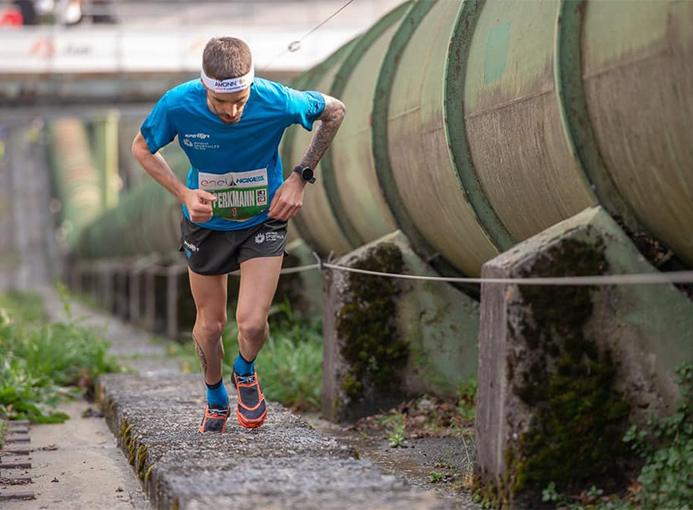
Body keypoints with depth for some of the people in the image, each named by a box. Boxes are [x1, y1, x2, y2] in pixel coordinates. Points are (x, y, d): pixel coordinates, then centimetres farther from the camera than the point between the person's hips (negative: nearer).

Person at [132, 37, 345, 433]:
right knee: (210, 324, 11)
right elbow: (142, 148, -5)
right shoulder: (177, 106, -27)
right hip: (206, 223, 1)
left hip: (264, 220, -1)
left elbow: (335, 111, -8)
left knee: (252, 322, -14)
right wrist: (184, 193, -20)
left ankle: (245, 372, 23)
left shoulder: (277, 102, -30)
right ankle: (216, 401, 41)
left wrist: (300, 178, -12)